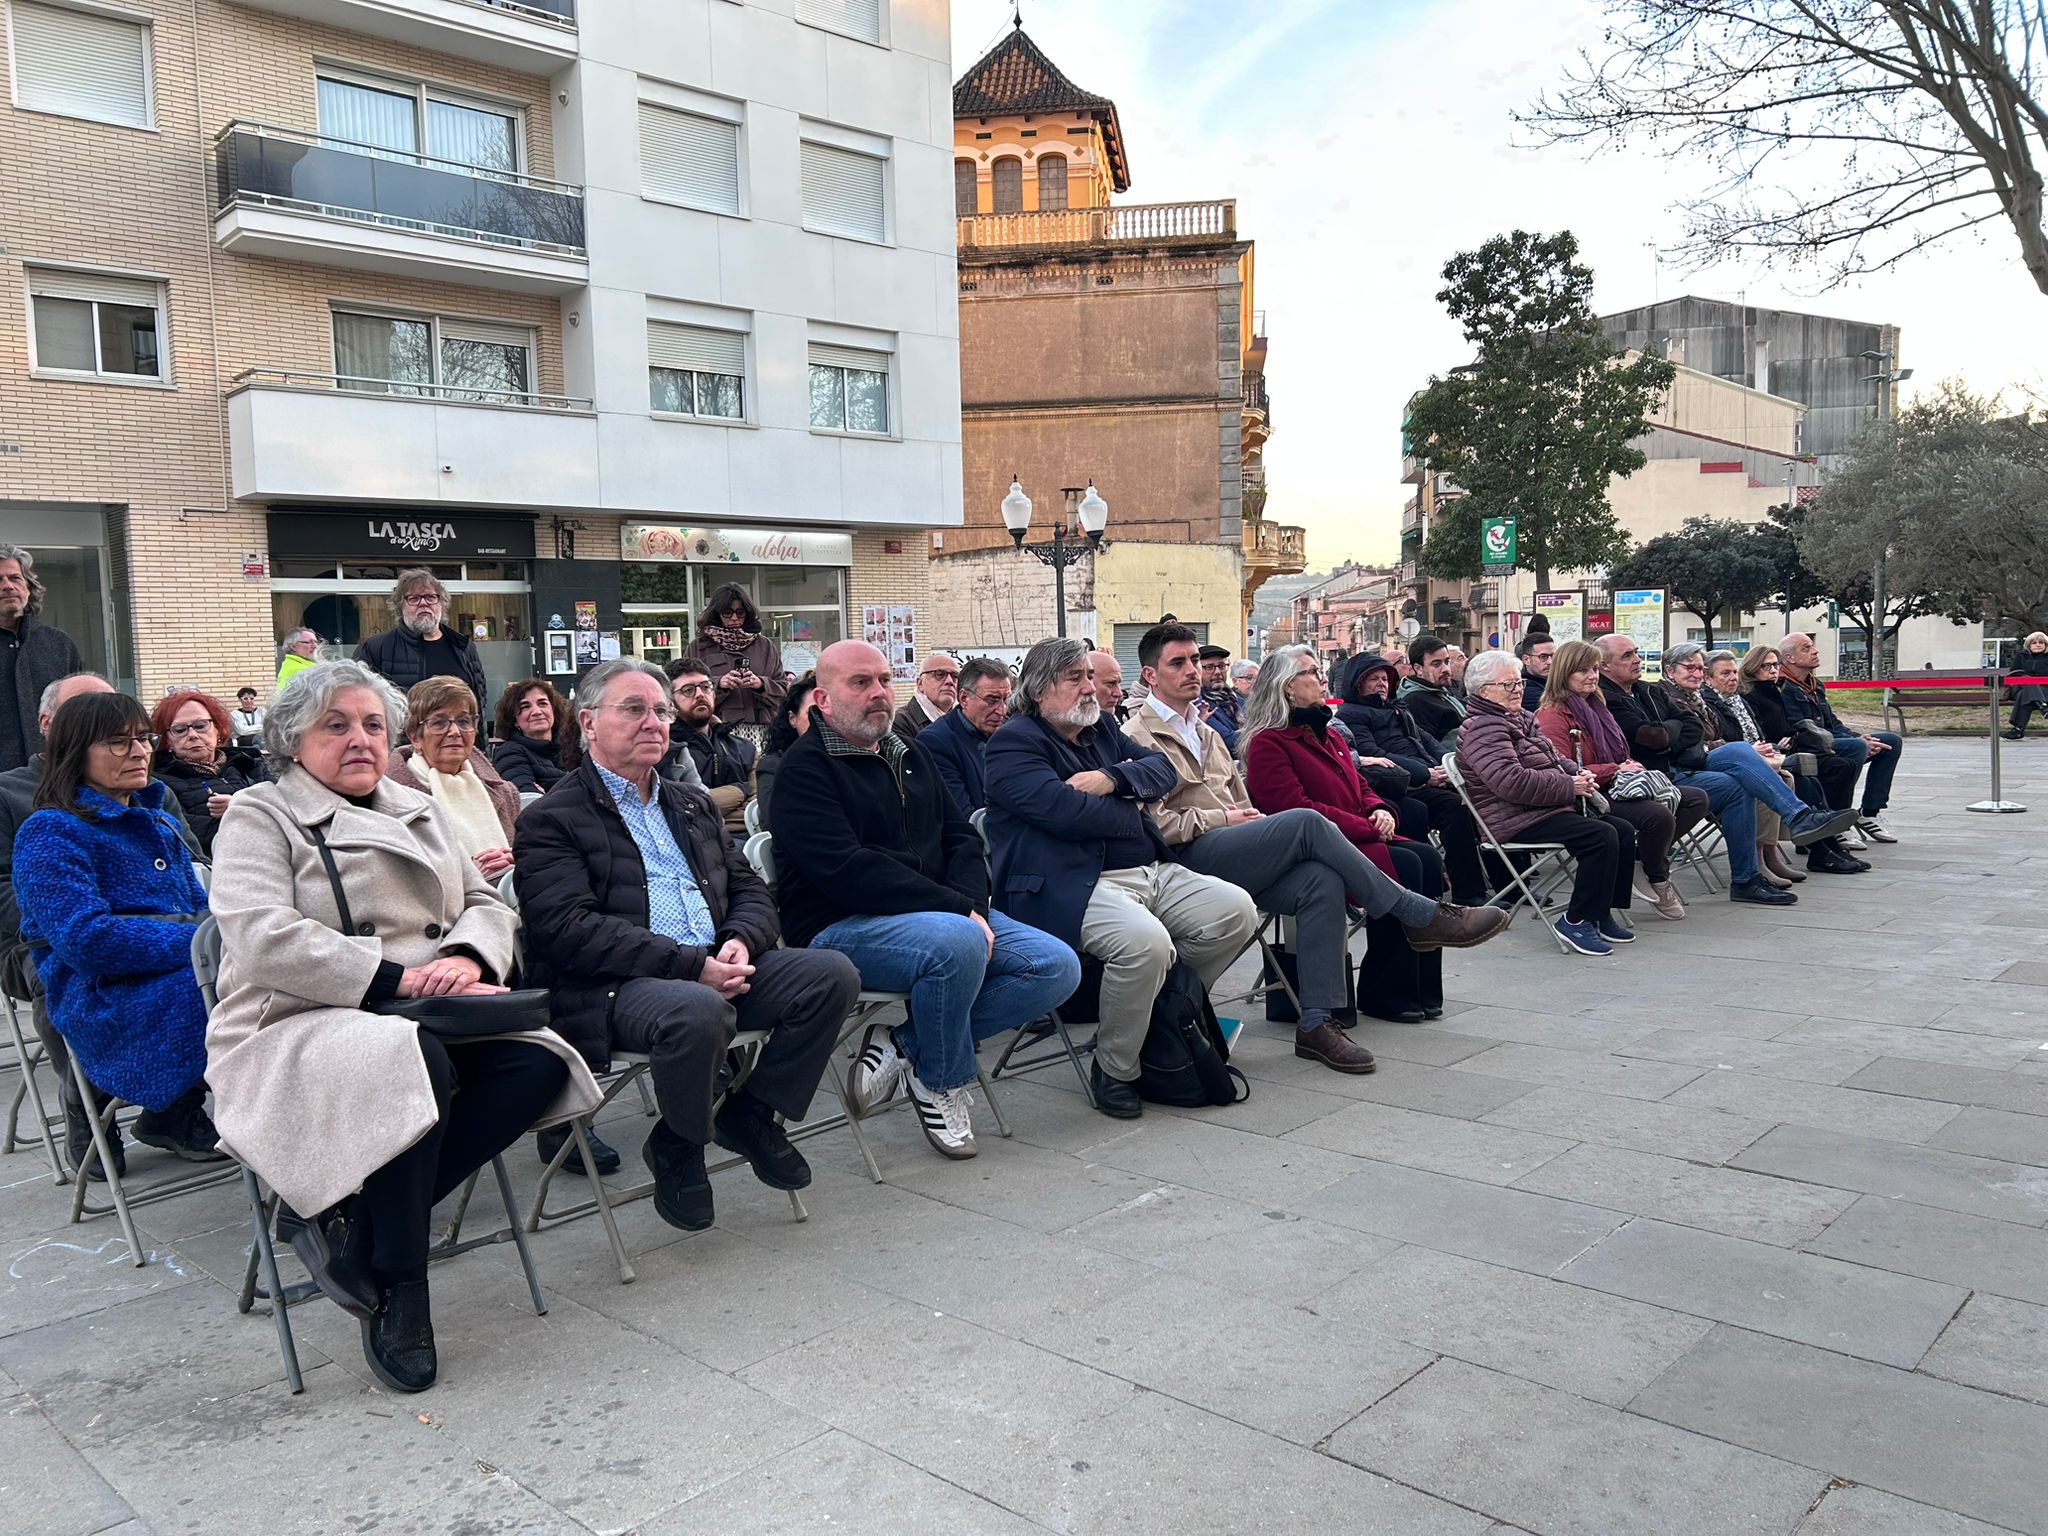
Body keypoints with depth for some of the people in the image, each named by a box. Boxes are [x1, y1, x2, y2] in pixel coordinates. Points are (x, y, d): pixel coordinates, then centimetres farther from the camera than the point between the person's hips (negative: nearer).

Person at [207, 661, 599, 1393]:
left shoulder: (419, 811, 21)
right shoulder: (260, 816, 3)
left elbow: (487, 905, 14)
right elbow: (264, 939, -14)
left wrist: (466, 958, -11)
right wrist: (396, 978, -21)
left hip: (428, 1022, 6)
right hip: (299, 1028, -6)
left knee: (539, 1061, -22)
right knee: (413, 1064, -38)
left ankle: (349, 1218, -14)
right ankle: (397, 1293, -18)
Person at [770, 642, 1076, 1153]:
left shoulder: (912, 753, 18)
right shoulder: (805, 768, -6)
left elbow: (961, 837, 14)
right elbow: (846, 870, -19)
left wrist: (973, 905, -8)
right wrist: (957, 909, -21)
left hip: (949, 915, 8)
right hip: (843, 928, -8)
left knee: (1057, 966, -10)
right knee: (957, 943, -37)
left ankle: (904, 1043, -6)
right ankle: (940, 1083, -10)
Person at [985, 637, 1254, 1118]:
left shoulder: (1101, 726, 22)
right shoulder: (1014, 741, -4)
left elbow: (1163, 769, 11)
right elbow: (1061, 808, -19)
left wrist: (1111, 779, -9)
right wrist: (1128, 815, -1)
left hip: (1151, 871, 9)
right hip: (1070, 885, -8)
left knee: (1236, 911, -6)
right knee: (1145, 940, -34)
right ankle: (1113, 1070, -12)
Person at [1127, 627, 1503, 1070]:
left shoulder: (1203, 730, 27)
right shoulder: (1138, 738, -1)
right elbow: (1155, 824, -12)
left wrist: (1249, 815, 3)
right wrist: (1221, 818, -8)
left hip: (1234, 856, 8)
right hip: (1191, 857, -8)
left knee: (1321, 880, -23)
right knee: (1306, 822, -26)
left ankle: (1317, 1023, -22)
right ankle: (1421, 916, -16)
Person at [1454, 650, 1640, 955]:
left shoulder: (1522, 719, 20)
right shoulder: (1482, 729, -14)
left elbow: (1555, 759, 29)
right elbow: (1512, 782, -25)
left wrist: (1580, 774, 5)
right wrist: (1570, 787, -18)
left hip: (1553, 807, 11)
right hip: (1517, 820, -11)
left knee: (1624, 831, 0)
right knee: (1602, 836, -23)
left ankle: (1602, 913, 6)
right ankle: (1576, 921, -14)